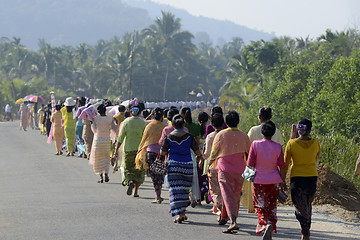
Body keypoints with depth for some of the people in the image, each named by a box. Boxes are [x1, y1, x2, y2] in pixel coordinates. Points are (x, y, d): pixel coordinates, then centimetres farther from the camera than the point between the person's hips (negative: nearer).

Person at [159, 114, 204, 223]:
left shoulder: (168, 137, -3)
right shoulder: (189, 136, -2)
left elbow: (162, 153, 0)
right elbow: (197, 151, 4)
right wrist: (199, 156, 25)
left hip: (173, 165, -1)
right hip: (187, 165, 1)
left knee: (175, 190, 0)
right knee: (184, 189, 15)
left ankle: (179, 214, -9)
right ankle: (182, 213, 19)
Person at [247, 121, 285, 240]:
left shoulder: (255, 144, -11)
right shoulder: (278, 147, -6)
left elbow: (250, 163, -8)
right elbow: (281, 165, -2)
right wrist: (282, 180, 12)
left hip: (259, 180, -2)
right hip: (274, 181, 2)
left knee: (260, 205, 10)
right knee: (271, 206, 15)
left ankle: (265, 223, -15)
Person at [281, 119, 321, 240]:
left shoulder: (291, 143, -9)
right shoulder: (315, 143, -4)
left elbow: (285, 164, -6)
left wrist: (282, 181, 2)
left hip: (297, 177, -2)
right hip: (312, 176, 2)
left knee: (300, 207, 1)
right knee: (308, 205, 18)